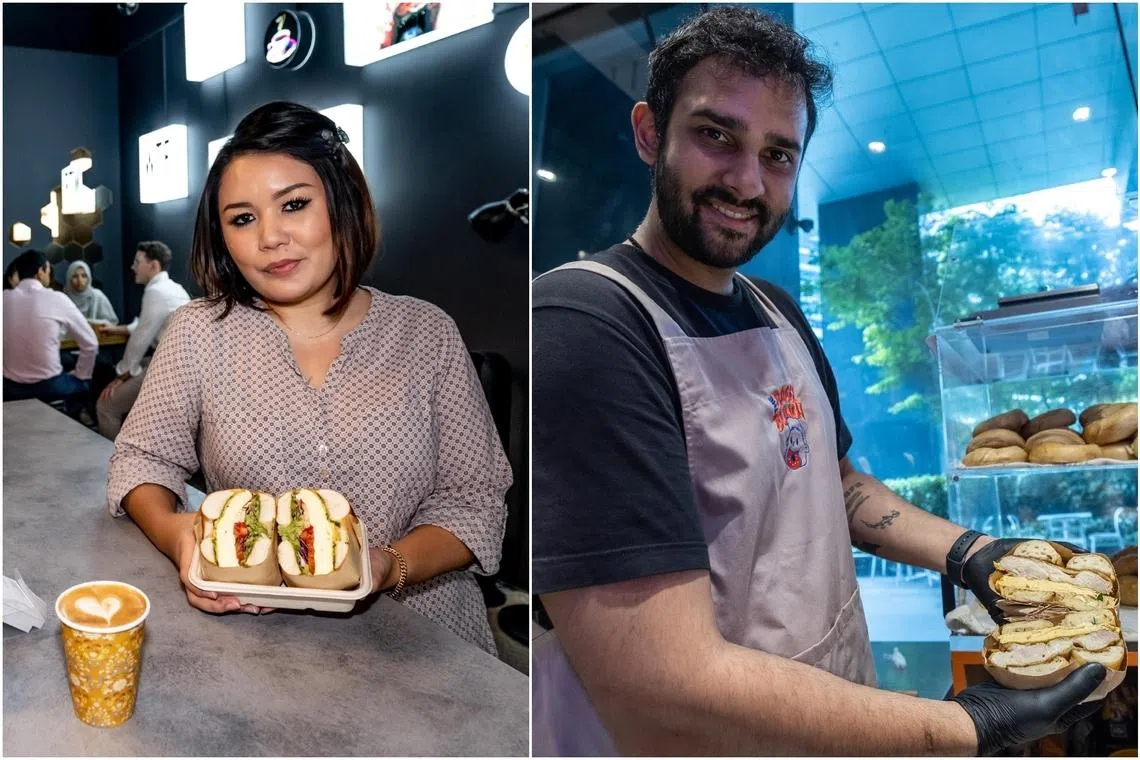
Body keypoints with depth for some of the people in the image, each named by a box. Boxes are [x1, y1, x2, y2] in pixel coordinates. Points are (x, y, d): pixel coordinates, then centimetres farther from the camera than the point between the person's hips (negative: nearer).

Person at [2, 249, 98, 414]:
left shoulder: (4, 298, -3)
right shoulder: (56, 299, -9)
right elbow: (90, 343, -3)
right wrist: (81, 376, 12)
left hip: (10, 388, 3)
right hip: (48, 386, -3)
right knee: (83, 383, 28)